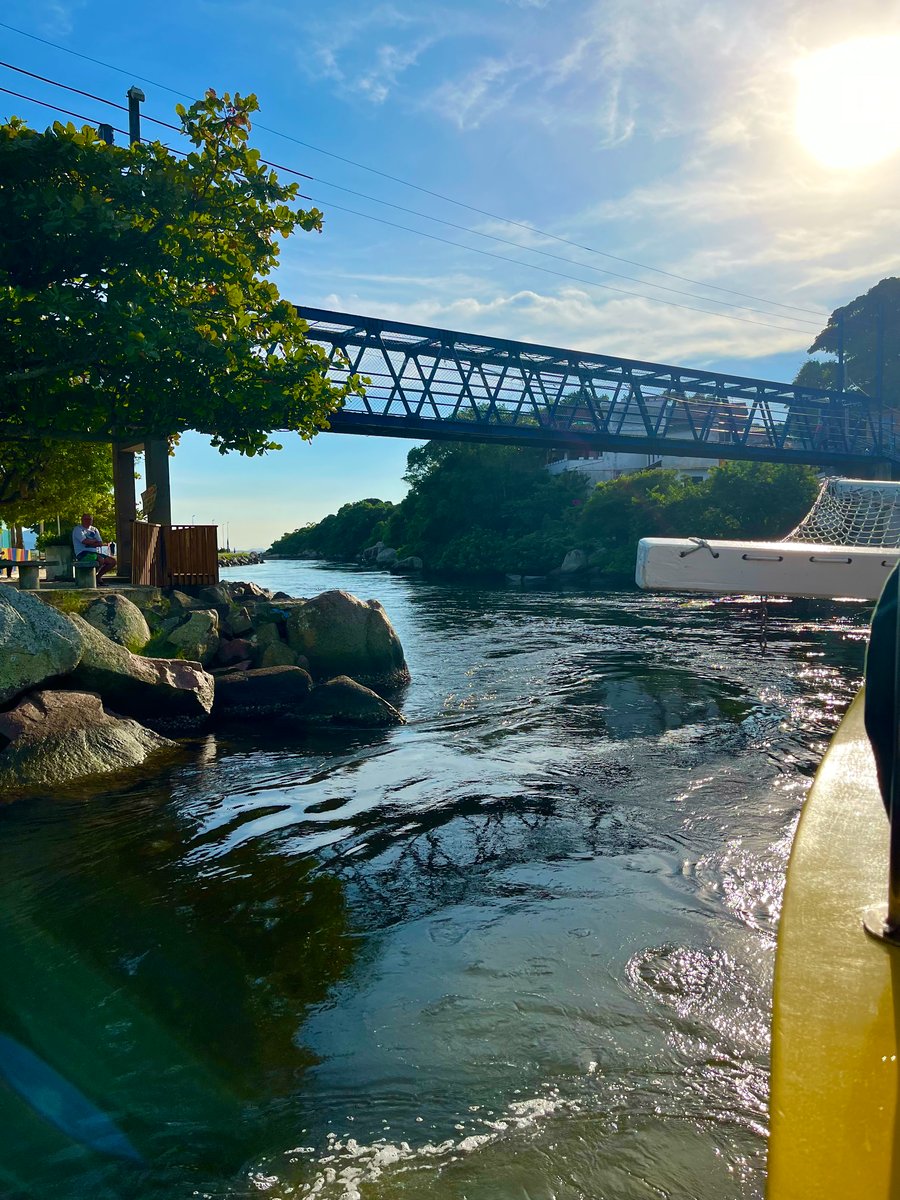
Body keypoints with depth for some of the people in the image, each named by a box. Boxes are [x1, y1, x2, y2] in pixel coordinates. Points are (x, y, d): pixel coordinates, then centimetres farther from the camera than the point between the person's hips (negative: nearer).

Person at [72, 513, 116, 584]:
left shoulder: (94, 530, 20)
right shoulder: (78, 529, 1)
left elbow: (101, 543, 6)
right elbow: (85, 541, -16)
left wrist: (90, 543, -9)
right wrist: (95, 540, 1)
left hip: (95, 553, 7)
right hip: (83, 554, -7)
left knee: (112, 561, -8)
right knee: (101, 560, -32)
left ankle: (98, 576, 7)